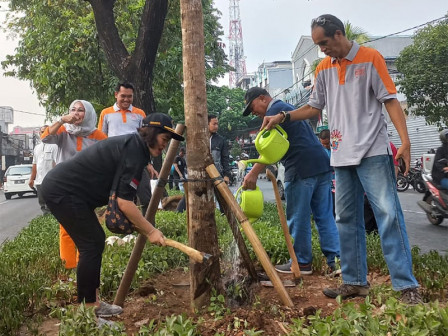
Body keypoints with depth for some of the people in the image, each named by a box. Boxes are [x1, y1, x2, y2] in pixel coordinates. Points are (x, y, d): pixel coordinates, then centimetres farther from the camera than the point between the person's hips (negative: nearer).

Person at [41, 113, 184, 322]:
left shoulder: (131, 145, 11)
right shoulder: (134, 152, -19)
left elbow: (118, 195, 16)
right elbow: (124, 202, -22)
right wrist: (150, 231, -14)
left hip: (61, 187, 10)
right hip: (62, 191, -10)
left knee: (96, 240, 11)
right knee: (92, 244, -8)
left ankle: (90, 301, 18)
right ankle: (87, 307, 1)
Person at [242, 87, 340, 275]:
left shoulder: (275, 110, -2)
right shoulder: (287, 108, 28)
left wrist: (254, 173, -18)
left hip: (302, 170, -9)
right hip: (322, 166, 10)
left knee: (298, 219, 1)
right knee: (325, 217, 9)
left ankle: (302, 263, 10)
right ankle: (336, 259, 8)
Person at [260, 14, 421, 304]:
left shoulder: (371, 58, -2)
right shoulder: (323, 69, 13)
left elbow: (390, 100, -5)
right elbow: (315, 107, 20)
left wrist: (405, 140, -14)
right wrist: (283, 117, 8)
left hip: (372, 152, -6)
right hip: (342, 155, 6)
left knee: (388, 214, -9)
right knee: (347, 220, 8)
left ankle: (407, 285, -4)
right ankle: (355, 282, 17)